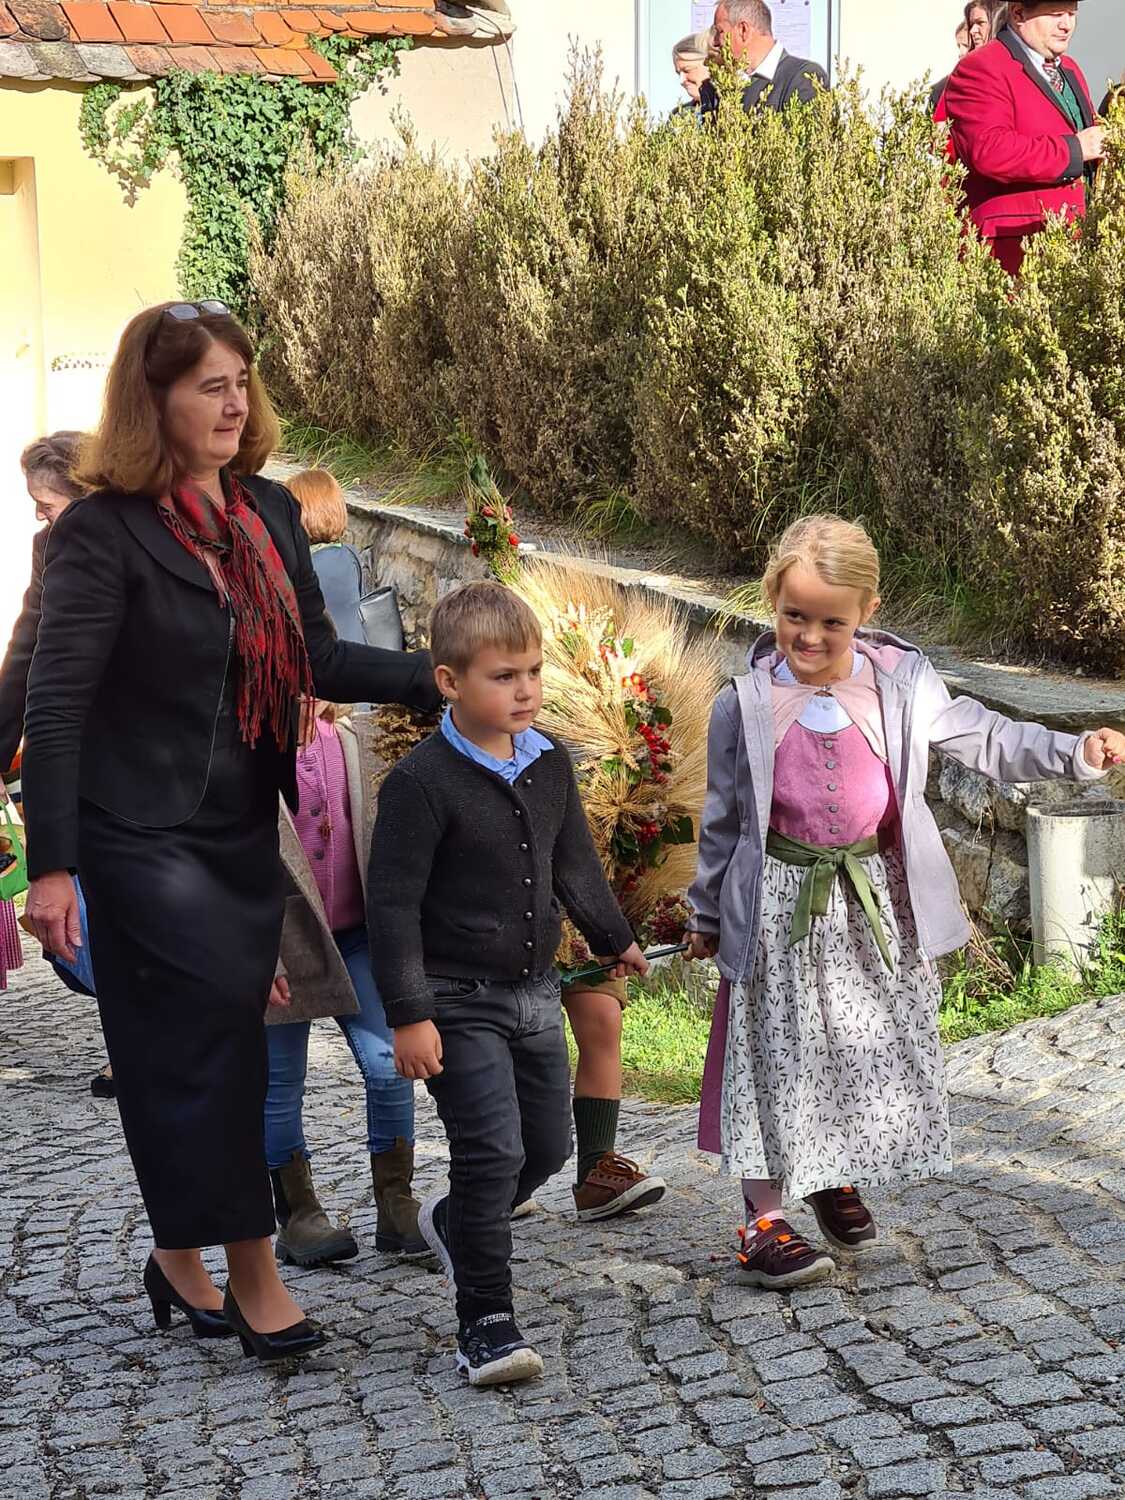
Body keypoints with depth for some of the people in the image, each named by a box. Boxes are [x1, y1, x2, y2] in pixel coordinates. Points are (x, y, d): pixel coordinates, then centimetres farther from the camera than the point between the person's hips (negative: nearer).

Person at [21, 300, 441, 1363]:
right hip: (144, 835, -6)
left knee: (213, 1045, 11)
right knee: (213, 1040, -7)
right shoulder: (104, 532, -13)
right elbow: (56, 706, -15)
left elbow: (314, 660, 13)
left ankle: (183, 1256, 26)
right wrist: (51, 865, -19)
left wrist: (431, 675, -1)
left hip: (244, 832, 6)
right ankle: (254, 1281, 1)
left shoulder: (270, 514, 8)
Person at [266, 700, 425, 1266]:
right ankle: (298, 1216, 19)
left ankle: (396, 1208, 8)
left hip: (353, 933, 4)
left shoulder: (348, 738, 5)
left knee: (388, 1065, -4)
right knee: (281, 1082, 6)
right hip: (281, 940, -4)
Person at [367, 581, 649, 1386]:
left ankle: (455, 1225, 42)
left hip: (535, 989, 7)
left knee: (549, 1144, 14)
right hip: (460, 1000, -7)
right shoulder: (423, 782, -18)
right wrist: (409, 1015, -20)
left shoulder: (550, 763, 3)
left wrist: (616, 939, 31)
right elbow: (393, 903, -17)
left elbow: (575, 862, 19)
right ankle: (485, 1322, -1)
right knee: (493, 1151, -11)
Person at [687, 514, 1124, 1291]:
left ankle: (837, 1181, 37)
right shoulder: (747, 704, -10)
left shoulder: (902, 683, -6)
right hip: (781, 906, -3)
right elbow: (724, 818, 1)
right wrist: (708, 916, 8)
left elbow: (986, 740, 2)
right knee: (778, 1057, 2)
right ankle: (763, 1223, 13)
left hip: (874, 900, 3)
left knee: (879, 1047, 12)